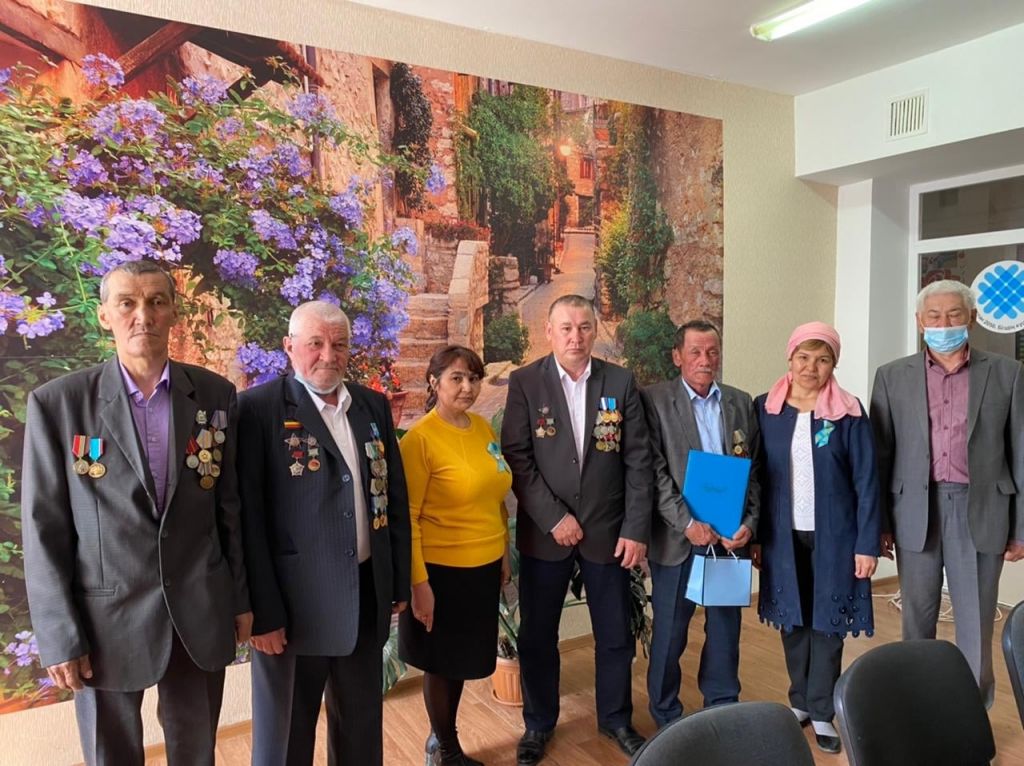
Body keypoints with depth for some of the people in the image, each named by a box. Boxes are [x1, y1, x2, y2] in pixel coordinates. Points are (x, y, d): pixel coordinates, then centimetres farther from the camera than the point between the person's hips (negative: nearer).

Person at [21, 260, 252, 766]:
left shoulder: (215, 395, -1)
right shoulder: (57, 402, -8)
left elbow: (230, 503, 4)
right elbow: (44, 530, -6)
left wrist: (242, 597, 6)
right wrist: (58, 637, -7)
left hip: (201, 613, 2)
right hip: (105, 618, -2)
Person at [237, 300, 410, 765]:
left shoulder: (373, 405, 6)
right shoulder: (258, 408, -11)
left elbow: (394, 496, 9)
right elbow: (249, 518, -14)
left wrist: (399, 582, 9)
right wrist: (262, 611, -14)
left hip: (367, 594, 5)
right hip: (295, 602, -5)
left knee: (362, 725, 21)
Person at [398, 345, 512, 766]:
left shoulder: (482, 427, 4)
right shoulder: (420, 437, -16)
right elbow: (407, 516, -15)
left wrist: (503, 553, 14)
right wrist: (418, 582, -16)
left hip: (483, 565, 6)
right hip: (442, 569, -6)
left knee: (462, 659, 19)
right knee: (441, 662, 13)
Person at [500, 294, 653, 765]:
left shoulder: (621, 382, -1)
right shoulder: (524, 382, -4)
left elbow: (638, 460, -1)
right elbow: (516, 457, -8)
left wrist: (636, 528, -6)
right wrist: (553, 517, -14)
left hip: (608, 530, 1)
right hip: (544, 531, -1)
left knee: (615, 634, 14)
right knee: (537, 635, 12)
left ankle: (615, 719, 37)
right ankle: (539, 723, 33)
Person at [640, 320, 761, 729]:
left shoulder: (741, 403, 7)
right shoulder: (654, 399, -6)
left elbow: (754, 469, 7)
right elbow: (654, 471, -11)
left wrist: (749, 522, -5)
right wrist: (687, 523, -18)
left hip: (730, 535, 4)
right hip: (678, 537, -3)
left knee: (725, 628, 14)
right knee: (669, 633, 9)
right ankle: (666, 718, 28)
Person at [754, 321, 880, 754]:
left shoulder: (849, 413, -6)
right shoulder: (764, 409, -1)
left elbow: (867, 482, -5)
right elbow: (756, 476, 1)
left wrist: (867, 543, -8)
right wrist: (755, 535, 0)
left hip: (833, 536, -2)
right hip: (782, 536, 2)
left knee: (827, 623, 8)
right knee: (793, 620, 13)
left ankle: (822, 713, 24)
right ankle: (800, 702, 31)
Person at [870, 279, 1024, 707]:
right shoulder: (893, 377, 4)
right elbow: (880, 455, 3)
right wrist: (879, 522, 1)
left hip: (980, 512, 0)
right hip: (916, 512, 1)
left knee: (976, 623, 8)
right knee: (917, 618, 12)